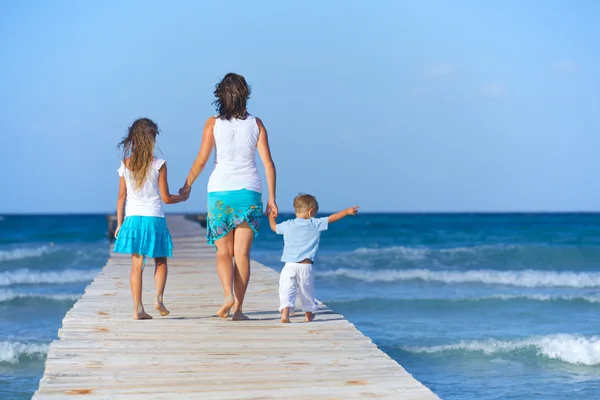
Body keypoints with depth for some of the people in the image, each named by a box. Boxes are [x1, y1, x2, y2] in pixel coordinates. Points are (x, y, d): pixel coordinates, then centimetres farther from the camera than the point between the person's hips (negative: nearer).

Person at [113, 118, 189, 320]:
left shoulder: (125, 165, 1)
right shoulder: (158, 165, -7)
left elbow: (121, 197, 3)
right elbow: (166, 198, -5)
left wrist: (119, 223, 11)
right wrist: (183, 197, 14)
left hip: (132, 219, 2)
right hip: (154, 219, -2)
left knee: (136, 264, 4)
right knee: (160, 261, 15)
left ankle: (138, 308, 1)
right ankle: (159, 298, -2)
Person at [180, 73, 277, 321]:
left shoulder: (213, 123, -1)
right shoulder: (256, 124, 3)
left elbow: (201, 160, -4)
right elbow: (268, 164, -1)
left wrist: (187, 186, 11)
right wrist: (272, 198, 4)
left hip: (220, 191, -1)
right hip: (249, 192, 1)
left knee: (223, 252, 9)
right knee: (242, 254, 4)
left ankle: (228, 295, -15)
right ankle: (238, 308, 2)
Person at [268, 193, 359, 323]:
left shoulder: (287, 225, 7)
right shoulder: (315, 224, -1)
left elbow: (274, 227, 24)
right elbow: (331, 218, 3)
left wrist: (271, 218, 46)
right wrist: (347, 211, 13)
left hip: (289, 265, 1)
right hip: (306, 265, 0)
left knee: (286, 290, -6)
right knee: (307, 291, 17)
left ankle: (285, 312, -26)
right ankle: (309, 315, 33)